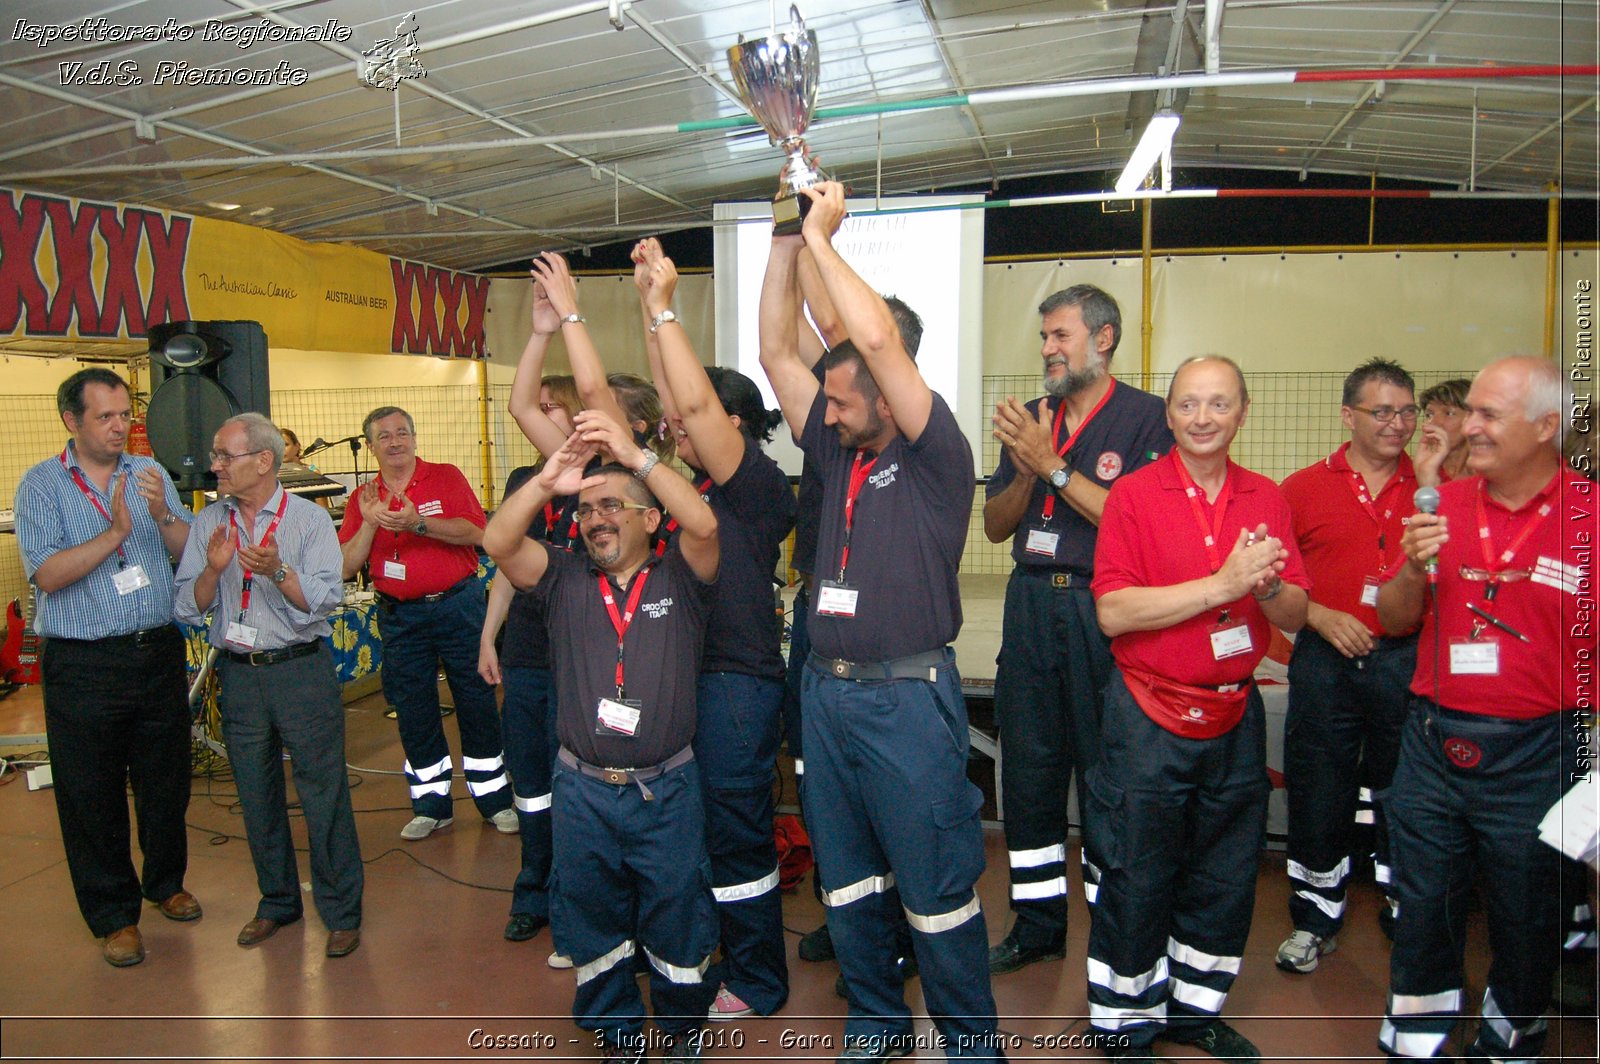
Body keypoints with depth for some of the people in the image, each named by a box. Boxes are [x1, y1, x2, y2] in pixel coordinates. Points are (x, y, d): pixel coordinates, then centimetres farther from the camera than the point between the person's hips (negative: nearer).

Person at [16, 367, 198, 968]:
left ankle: (166, 882, 37)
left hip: (159, 653, 3)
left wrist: (162, 514, -18)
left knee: (166, 780, 15)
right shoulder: (41, 484, -3)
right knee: (92, 795, 7)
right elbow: (47, 574, -14)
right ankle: (114, 916, 22)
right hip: (83, 666, -3)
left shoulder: (150, 474, 6)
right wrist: (114, 533, -23)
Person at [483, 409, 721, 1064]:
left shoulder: (679, 579, -2)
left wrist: (637, 456, -26)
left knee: (678, 922, 11)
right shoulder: (565, 581, 4)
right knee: (592, 923, 14)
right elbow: (497, 542, -11)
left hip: (667, 789, -2)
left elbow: (704, 524, -22)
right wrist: (547, 481, -24)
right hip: (583, 789, 2)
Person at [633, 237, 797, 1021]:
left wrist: (663, 306, -17)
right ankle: (711, 953, 36)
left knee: (737, 832, 3)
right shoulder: (706, 482, 11)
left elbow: (696, 399, -23)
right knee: (696, 825, 18)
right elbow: (674, 391, 12)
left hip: (738, 682, -9)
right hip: (691, 674, 9)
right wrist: (649, 303, 11)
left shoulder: (758, 484, -13)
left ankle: (757, 984, 20)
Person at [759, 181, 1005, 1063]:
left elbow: (878, 341, -21)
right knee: (847, 881, 17)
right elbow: (776, 351, 9)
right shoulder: (838, 455, 10)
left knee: (936, 887, 3)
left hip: (907, 699, -7)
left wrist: (822, 239, -12)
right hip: (827, 690, 7)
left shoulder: (936, 461, -9)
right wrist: (786, 241, 3)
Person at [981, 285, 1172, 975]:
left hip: (1104, 612, -5)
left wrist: (1053, 466, -16)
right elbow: (995, 525, 12)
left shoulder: (1145, 417, -5)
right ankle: (1038, 926, 26)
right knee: (1028, 769, 11)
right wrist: (1026, 474, -7)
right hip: (1030, 605, 6)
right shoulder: (1031, 418, 13)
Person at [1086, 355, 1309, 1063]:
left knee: (1225, 878, 16)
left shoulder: (1265, 498, 5)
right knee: (1138, 880, 7)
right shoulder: (1134, 494, -8)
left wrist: (1268, 585, -18)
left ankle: (1194, 1006, 37)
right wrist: (1224, 584, -22)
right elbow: (1112, 610, -18)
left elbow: (1295, 615, 4)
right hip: (1150, 719, -4)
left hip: (1235, 717, 5)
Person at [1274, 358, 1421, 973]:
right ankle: (1316, 921, 24)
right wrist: (1321, 617, -11)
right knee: (1317, 794, 7)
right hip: (1327, 663, 0)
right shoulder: (1304, 489, 3)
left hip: (1409, 661, 1)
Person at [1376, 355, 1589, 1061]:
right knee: (1422, 914, 15)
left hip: (1536, 755, -3)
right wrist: (1415, 567, -11)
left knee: (1527, 923, 15)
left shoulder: (1586, 513, -8)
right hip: (1433, 743, 3)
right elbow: (1394, 619, 8)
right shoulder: (1444, 505, 3)